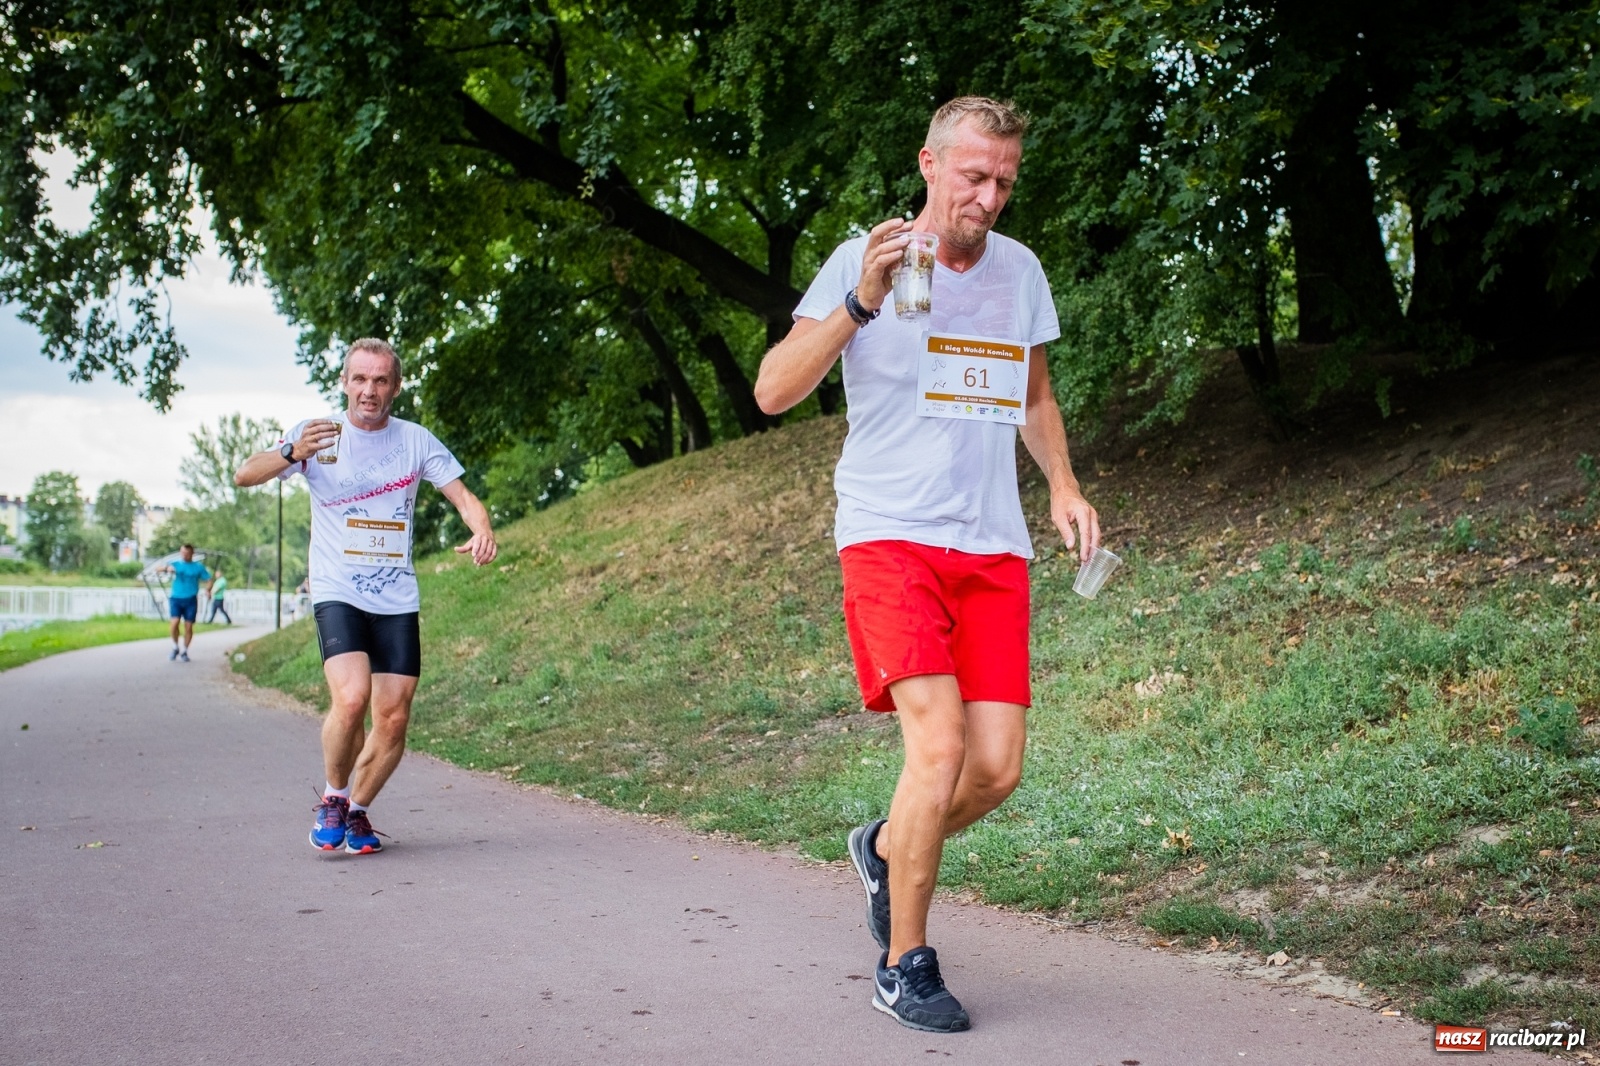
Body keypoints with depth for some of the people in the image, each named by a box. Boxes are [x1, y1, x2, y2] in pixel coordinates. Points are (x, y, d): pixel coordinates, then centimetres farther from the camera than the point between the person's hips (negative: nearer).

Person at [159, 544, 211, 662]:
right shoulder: (175, 564, 8)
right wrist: (167, 569, -26)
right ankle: (175, 648, 6)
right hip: (176, 599, 0)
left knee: (189, 626, 1)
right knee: (175, 623, -14)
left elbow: (209, 579, 4)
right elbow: (158, 570, -2)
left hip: (191, 600, 0)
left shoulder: (198, 567, 6)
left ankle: (184, 651, 15)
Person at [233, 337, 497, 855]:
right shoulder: (318, 434, -1)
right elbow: (244, 476, -9)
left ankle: (356, 811, 22)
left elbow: (464, 497, 1)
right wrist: (292, 453, -30)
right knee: (351, 697, -23)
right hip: (337, 594, -3)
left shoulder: (416, 441, 4)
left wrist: (482, 531, -22)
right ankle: (333, 798, 2)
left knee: (393, 720, -1)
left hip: (398, 601, 3)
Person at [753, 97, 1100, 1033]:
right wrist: (859, 305, -24)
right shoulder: (864, 260, -3)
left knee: (999, 768, -2)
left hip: (994, 548, 5)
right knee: (940, 746, -19)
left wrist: (1065, 486, 10)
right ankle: (905, 968, 0)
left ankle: (885, 850, 30)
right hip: (891, 534, -5)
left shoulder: (1019, 269, 12)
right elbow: (774, 392, -11)